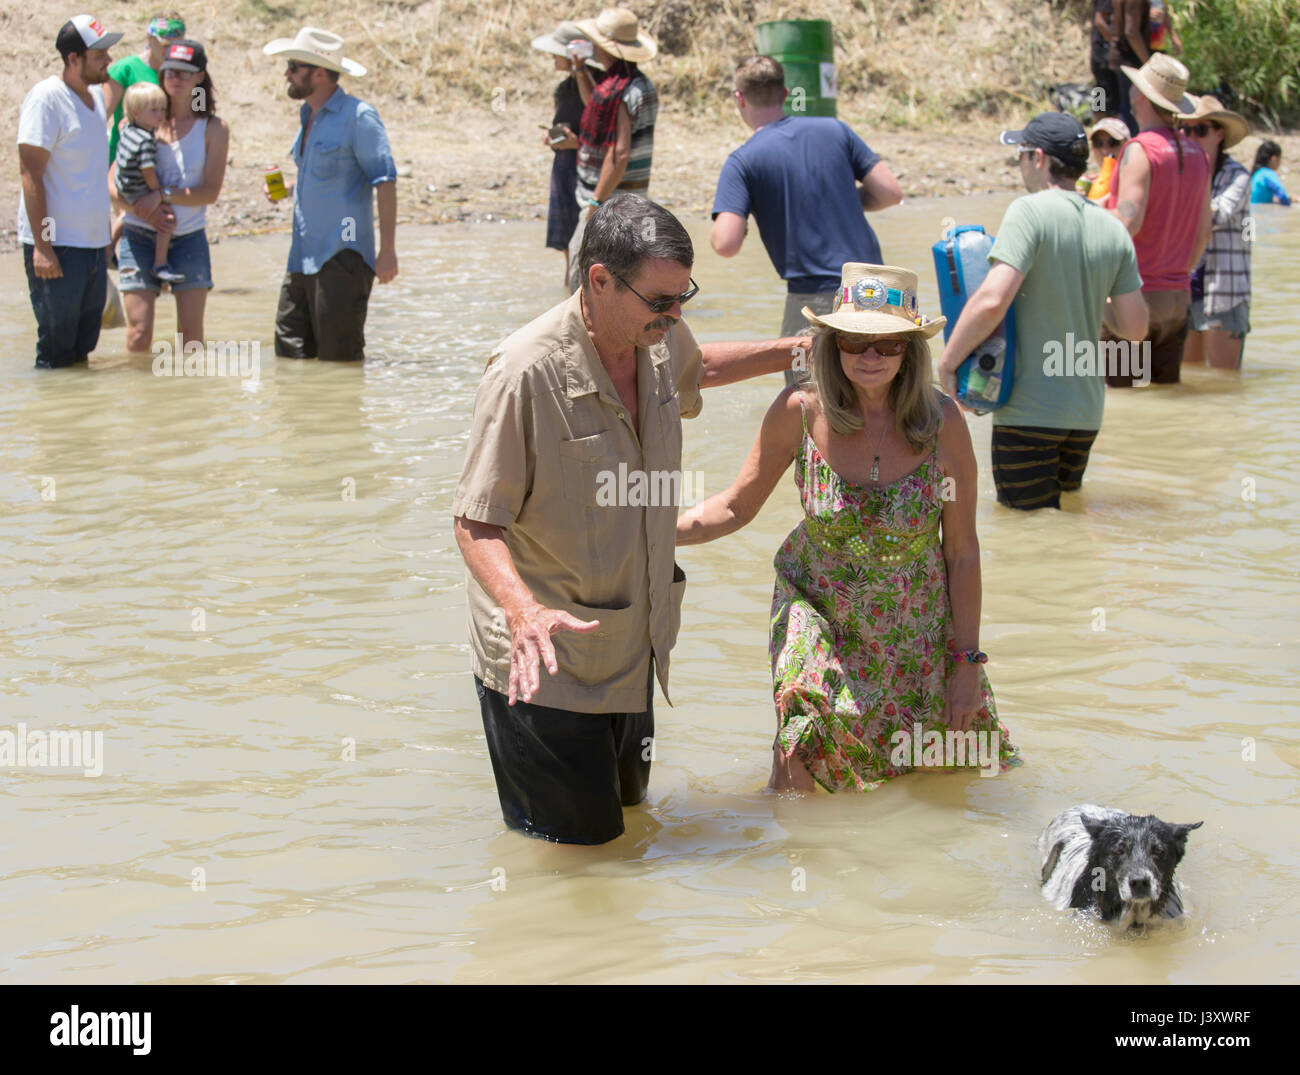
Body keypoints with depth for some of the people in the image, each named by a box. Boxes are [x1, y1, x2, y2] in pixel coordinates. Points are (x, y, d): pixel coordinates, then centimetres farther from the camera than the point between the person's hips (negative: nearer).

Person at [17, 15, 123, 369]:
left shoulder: (96, 96, 13)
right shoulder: (46, 99, -12)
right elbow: (30, 174, -16)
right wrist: (41, 245, -21)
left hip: (94, 244, 8)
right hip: (55, 245, -8)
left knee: (83, 349, 11)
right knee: (56, 355, -5)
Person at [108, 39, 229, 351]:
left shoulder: (213, 128, 3)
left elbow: (210, 192, -5)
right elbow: (112, 182, 1)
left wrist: (163, 196, -17)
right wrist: (144, 211, -15)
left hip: (189, 239, 0)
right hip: (139, 236, 0)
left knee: (191, 332, -2)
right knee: (139, 331, -8)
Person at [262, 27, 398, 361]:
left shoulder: (358, 116, -10)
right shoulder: (309, 117, 17)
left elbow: (385, 182, -13)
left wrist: (388, 250, -18)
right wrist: (287, 188, 11)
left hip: (342, 256, -8)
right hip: (303, 256, 8)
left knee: (339, 358, -5)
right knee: (291, 357, 6)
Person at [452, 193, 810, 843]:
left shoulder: (660, 341, -2)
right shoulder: (525, 373, -25)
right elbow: (476, 523, -24)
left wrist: (798, 350, 23)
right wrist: (524, 610, -41)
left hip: (631, 655, 8)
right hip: (545, 664, -8)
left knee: (625, 809, 22)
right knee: (580, 838, -2)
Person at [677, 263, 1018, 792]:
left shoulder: (943, 422, -18)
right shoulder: (800, 411, -17)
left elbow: (962, 550, -9)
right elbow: (736, 506, -5)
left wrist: (967, 662, -6)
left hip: (915, 627, 1)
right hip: (818, 614, 0)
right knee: (798, 767, -13)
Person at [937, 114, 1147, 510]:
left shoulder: (1031, 211, -14)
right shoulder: (1113, 228, 5)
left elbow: (992, 300, -25)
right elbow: (1135, 327, 5)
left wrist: (947, 362, -13)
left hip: (1030, 411, -6)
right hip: (1086, 410, 7)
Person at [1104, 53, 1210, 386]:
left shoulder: (1141, 150, -12)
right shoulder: (1196, 153, 11)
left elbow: (1128, 222, -22)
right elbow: (1203, 231, 16)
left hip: (1134, 294, -7)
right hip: (1178, 295, 7)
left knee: (1114, 393, -4)